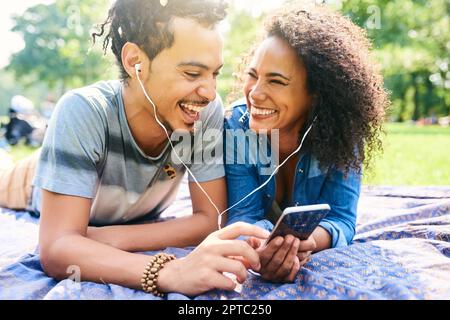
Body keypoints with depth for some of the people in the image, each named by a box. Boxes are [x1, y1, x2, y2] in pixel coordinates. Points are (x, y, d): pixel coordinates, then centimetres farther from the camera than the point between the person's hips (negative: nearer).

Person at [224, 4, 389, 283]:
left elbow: (341, 220, -21)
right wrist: (259, 246, -45)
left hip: (322, 263, 0)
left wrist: (310, 239, -45)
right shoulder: (237, 126, -20)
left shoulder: (341, 134, -20)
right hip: (259, 255, 0)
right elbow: (242, 215, -21)